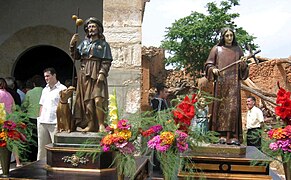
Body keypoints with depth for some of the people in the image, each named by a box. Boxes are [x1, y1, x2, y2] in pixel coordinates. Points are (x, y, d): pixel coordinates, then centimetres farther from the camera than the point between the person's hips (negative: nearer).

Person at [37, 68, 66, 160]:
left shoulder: (62, 89, -4)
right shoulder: (45, 89, 19)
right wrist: (39, 117, 14)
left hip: (55, 122, -7)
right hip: (42, 122, 7)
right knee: (41, 146, 12)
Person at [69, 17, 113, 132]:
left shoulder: (103, 44, 7)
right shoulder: (84, 43, 18)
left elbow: (107, 62, -2)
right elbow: (76, 56, 10)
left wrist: (102, 73, -15)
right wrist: (72, 44, -4)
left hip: (97, 75, -4)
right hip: (85, 75, 5)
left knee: (98, 100, -16)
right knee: (86, 100, 2)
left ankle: (101, 125, -11)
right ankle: (90, 125, 7)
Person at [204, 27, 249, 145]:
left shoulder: (237, 50, 15)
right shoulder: (217, 49, 10)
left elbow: (243, 69, 15)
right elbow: (208, 64, 9)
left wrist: (243, 63, -7)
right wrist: (213, 69, -12)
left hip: (234, 83, 1)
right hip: (220, 82, -1)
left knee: (233, 107, -8)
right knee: (221, 107, -5)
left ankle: (233, 137, -10)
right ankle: (222, 135, -4)